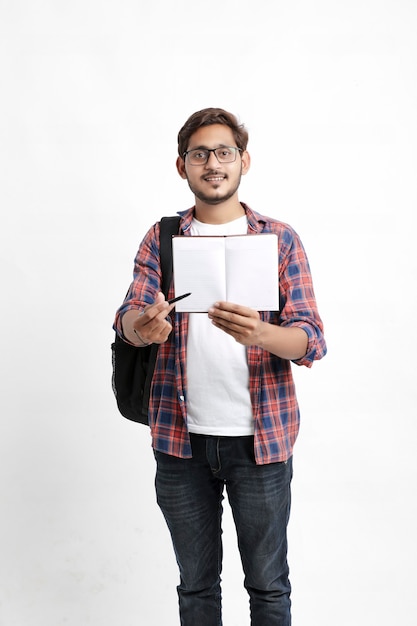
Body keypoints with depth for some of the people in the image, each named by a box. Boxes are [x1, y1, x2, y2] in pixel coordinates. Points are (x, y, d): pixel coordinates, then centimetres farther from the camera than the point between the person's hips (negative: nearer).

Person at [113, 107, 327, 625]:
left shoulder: (280, 240, 1)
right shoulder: (161, 239, 6)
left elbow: (311, 340, -7)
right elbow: (128, 319, -7)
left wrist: (258, 334, -30)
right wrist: (145, 326, -32)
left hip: (260, 437, -1)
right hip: (181, 438, 2)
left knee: (268, 584, 12)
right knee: (196, 582, 17)